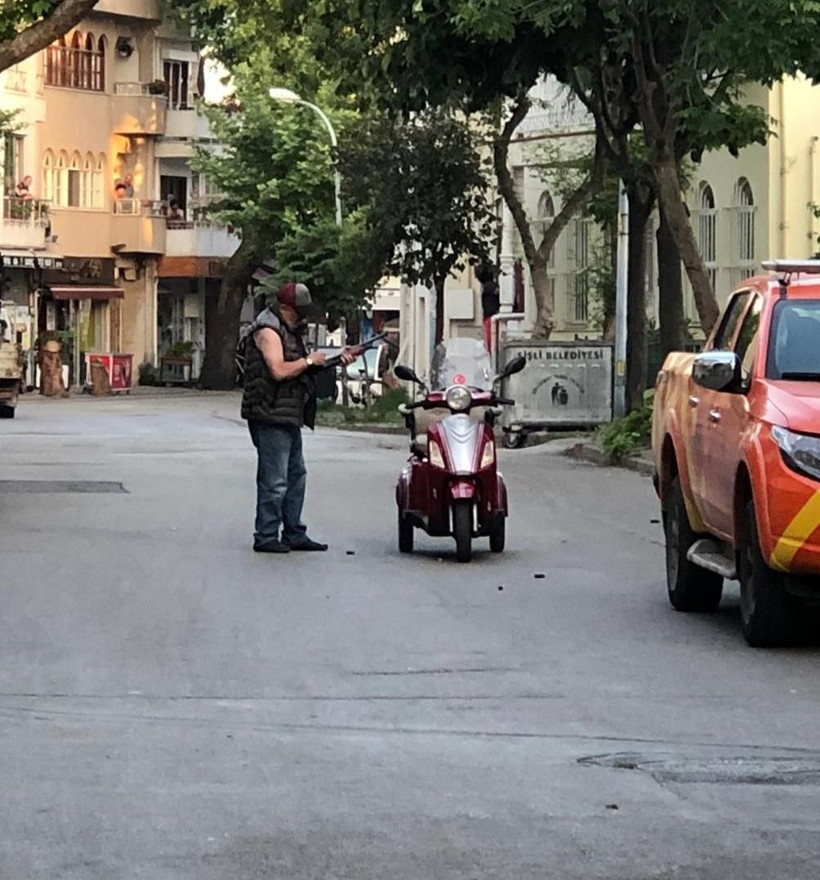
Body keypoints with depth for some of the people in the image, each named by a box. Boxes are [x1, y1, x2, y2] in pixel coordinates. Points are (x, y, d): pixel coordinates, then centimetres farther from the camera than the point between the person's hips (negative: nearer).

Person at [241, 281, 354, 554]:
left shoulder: (294, 329, 17)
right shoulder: (268, 331, -14)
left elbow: (301, 366, 23)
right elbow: (279, 370, -25)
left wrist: (338, 360, 11)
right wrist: (309, 361, -14)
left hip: (290, 416, 10)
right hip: (271, 416, -10)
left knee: (296, 475, 14)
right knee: (274, 480, -8)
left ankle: (294, 534, 21)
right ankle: (265, 537, -2)